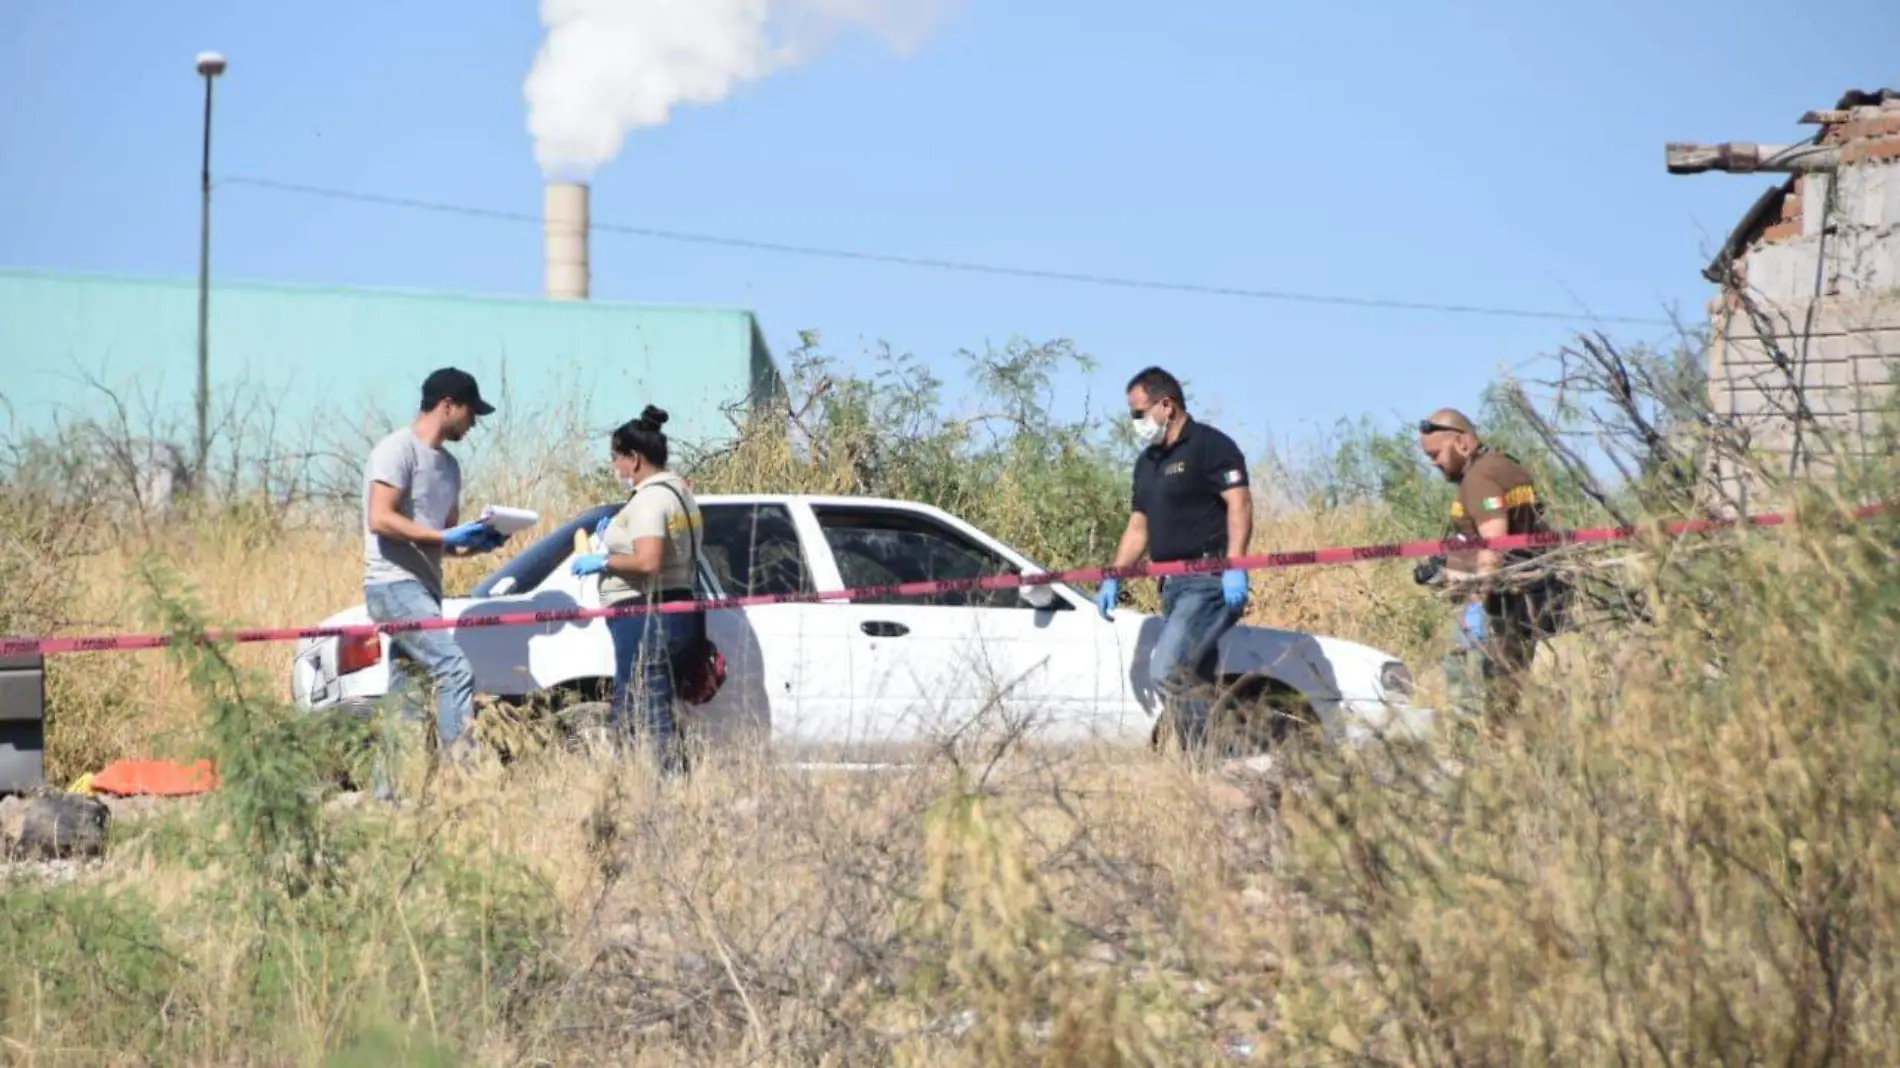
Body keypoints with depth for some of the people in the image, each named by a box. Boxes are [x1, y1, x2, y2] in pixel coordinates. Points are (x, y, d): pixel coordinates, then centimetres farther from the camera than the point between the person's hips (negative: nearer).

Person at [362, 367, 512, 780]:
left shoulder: (448, 465, 21)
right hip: (394, 585, -10)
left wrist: (478, 542, 4)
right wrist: (444, 537, -21)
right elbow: (380, 519, -18)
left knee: (406, 695, 8)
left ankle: (387, 792, 11)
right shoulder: (398, 450, -8)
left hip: (424, 589, 10)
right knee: (455, 670, -22)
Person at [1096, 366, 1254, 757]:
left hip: (1209, 581, -9)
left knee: (1167, 671, -21)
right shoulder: (1148, 462, 22)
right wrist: (1114, 578, 14)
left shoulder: (1210, 446, -5)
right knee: (1196, 680, 6)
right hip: (1174, 585, 9)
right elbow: (1139, 526, 25)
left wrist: (1234, 566, -25)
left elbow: (1239, 503, -15)